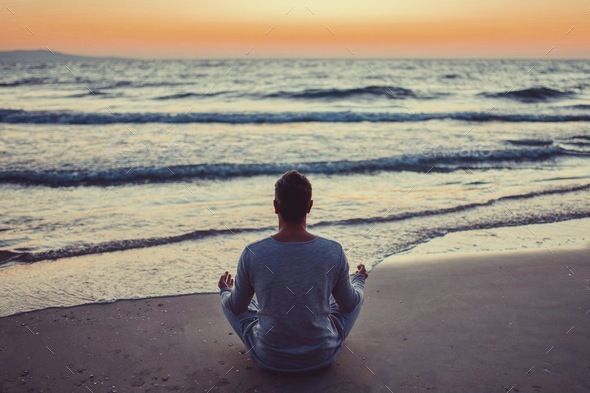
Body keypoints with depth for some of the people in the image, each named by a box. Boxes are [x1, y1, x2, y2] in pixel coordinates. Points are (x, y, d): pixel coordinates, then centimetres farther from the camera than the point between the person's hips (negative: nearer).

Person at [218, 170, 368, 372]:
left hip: (268, 358, 0)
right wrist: (359, 279, 22)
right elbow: (349, 304, -1)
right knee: (355, 296, 25)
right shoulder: (334, 252, -18)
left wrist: (225, 290, 22)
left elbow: (237, 307, -2)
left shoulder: (252, 254, -19)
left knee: (229, 300, 24)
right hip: (322, 356, 1)